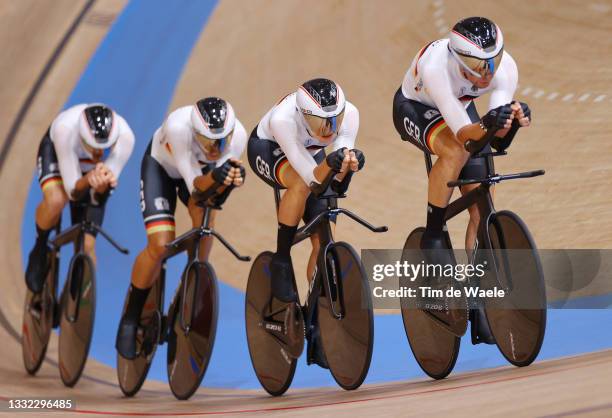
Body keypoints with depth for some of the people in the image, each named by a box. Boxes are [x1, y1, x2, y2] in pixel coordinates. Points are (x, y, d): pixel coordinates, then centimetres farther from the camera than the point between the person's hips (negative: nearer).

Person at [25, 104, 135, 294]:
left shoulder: (125, 136, -37)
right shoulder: (65, 129, -42)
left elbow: (99, 195, -30)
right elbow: (72, 191, -36)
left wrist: (103, 182, -53)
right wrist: (88, 180, -57)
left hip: (93, 170, 2)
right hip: (56, 151, -2)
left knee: (86, 245, -7)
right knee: (56, 200, -35)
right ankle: (40, 249, -4)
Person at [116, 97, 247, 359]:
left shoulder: (237, 134, -33)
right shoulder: (178, 127, -43)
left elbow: (215, 195, -30)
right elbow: (195, 185, -39)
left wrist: (231, 179, -51)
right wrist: (214, 177, -59)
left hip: (201, 169, 3)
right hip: (161, 166, -3)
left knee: (205, 210, -28)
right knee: (160, 245, -17)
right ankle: (131, 317, 6)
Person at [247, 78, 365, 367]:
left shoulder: (349, 113, -31)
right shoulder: (283, 118, -41)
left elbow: (334, 182, -27)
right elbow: (312, 177, -39)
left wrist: (347, 166, -48)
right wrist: (330, 163, -58)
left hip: (310, 153, 4)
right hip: (267, 149, -4)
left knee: (323, 241, -7)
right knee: (301, 184, -39)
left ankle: (318, 334, 2)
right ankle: (281, 261, -18)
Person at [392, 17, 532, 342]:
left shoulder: (505, 68, -29)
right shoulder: (435, 64, -41)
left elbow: (498, 140, -32)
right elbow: (461, 131, -43)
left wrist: (514, 119, -53)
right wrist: (486, 126, -63)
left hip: (461, 109, 4)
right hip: (414, 108, -4)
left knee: (482, 207, -5)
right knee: (455, 152, -38)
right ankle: (432, 236, -18)